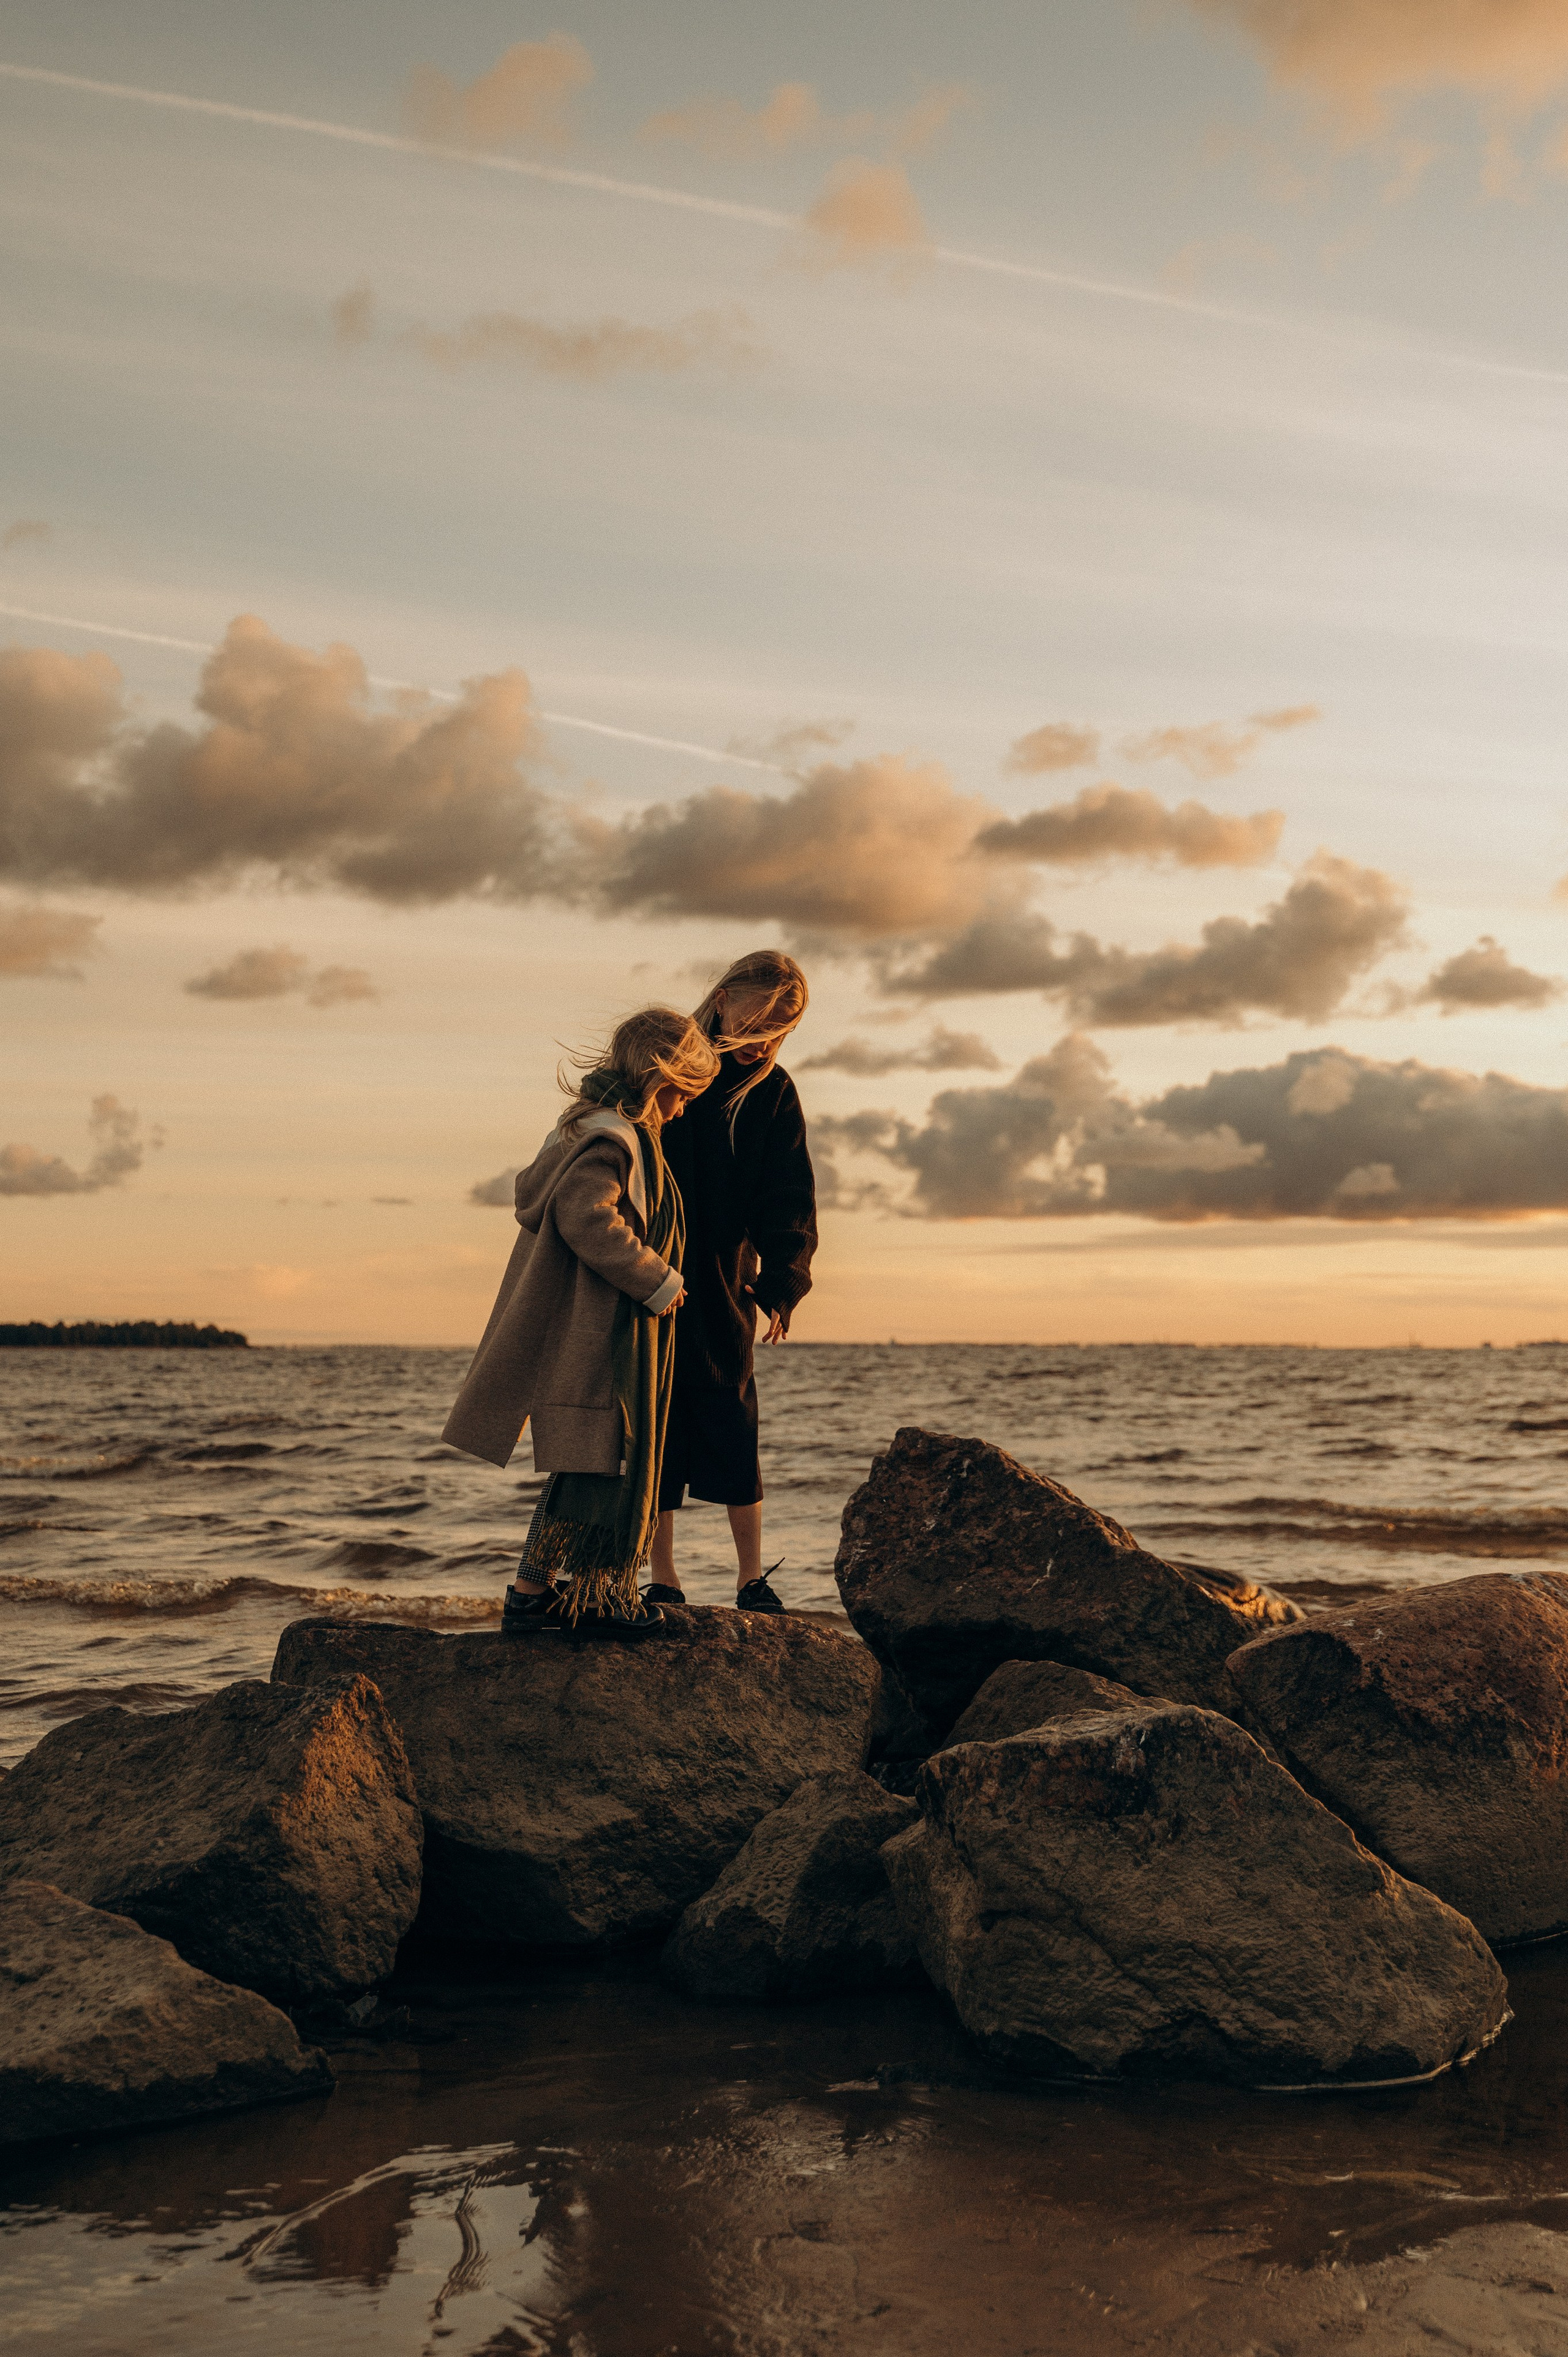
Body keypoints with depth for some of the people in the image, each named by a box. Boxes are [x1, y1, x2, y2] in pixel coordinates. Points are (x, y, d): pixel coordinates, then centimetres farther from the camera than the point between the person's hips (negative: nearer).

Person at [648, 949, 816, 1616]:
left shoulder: (772, 1092, 3)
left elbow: (789, 1200, 2)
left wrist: (782, 1285, -9)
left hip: (724, 1285, 0)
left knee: (732, 1433, -1)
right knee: (655, 1434, 2)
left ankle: (751, 1577, 11)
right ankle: (663, 1580, 10)